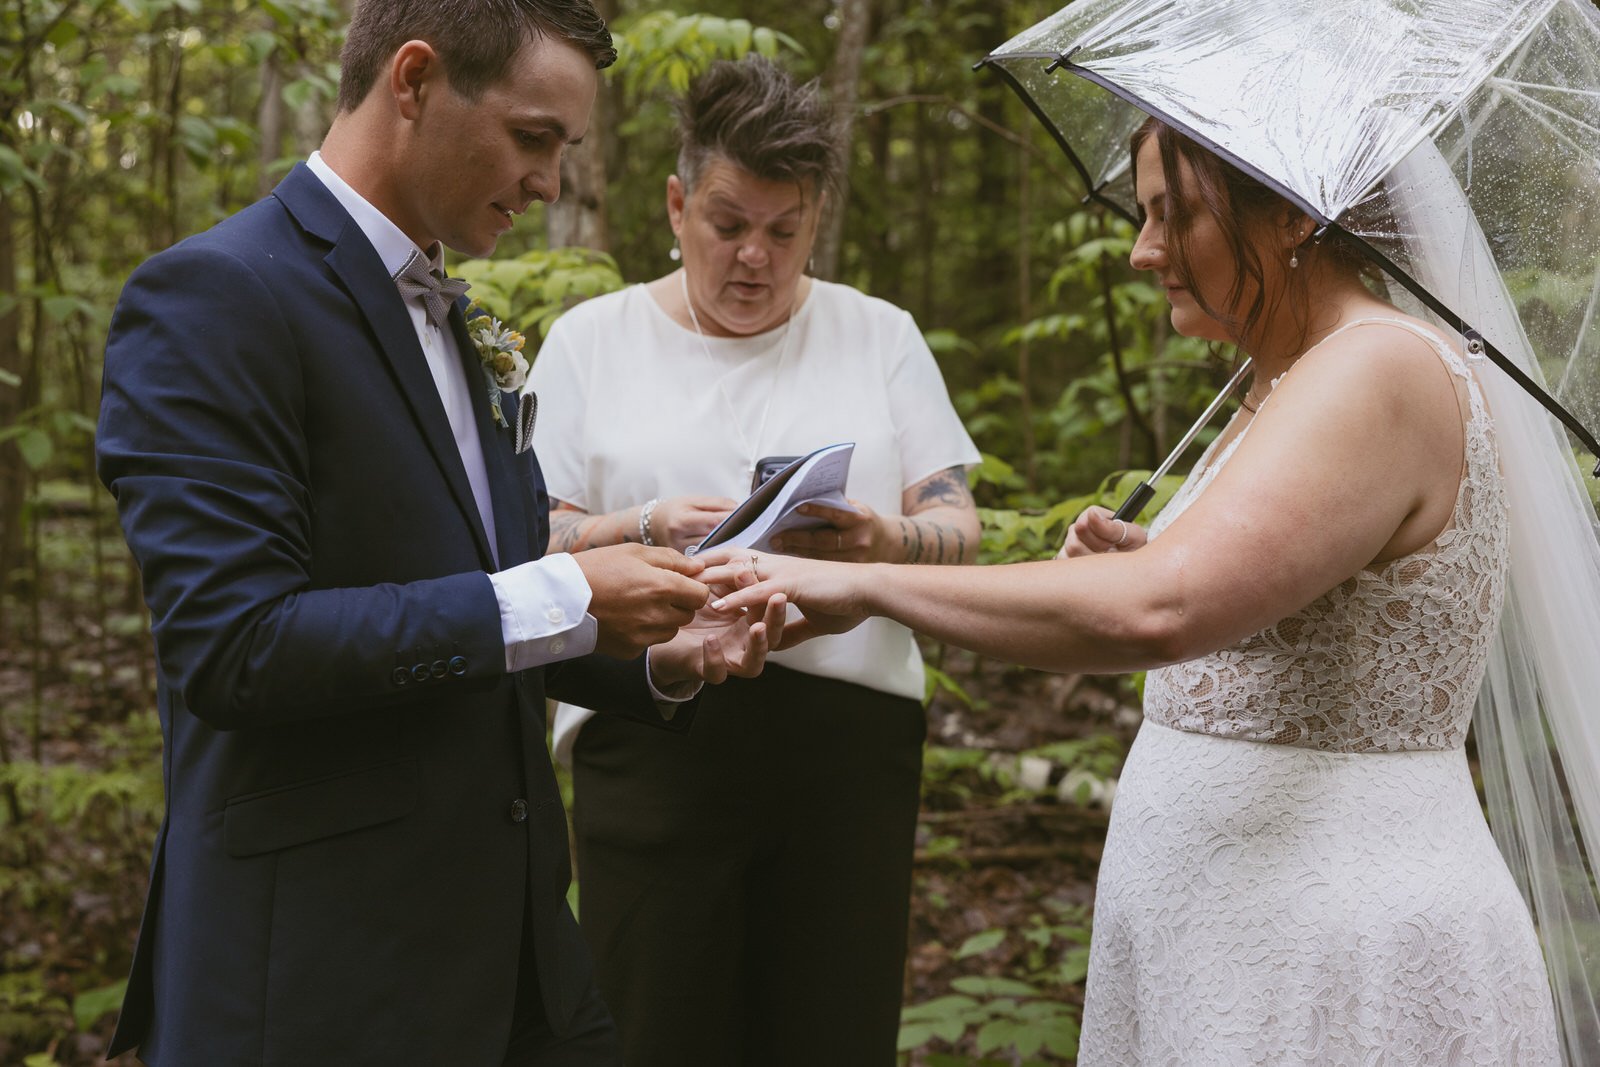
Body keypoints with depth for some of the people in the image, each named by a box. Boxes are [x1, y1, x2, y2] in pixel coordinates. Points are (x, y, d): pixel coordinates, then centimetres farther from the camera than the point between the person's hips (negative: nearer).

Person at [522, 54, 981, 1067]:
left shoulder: (880, 335, 12)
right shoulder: (591, 340, 9)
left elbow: (960, 526, 7)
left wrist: (887, 542, -15)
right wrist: (645, 529, -16)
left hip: (849, 736, 1)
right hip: (652, 741, -1)